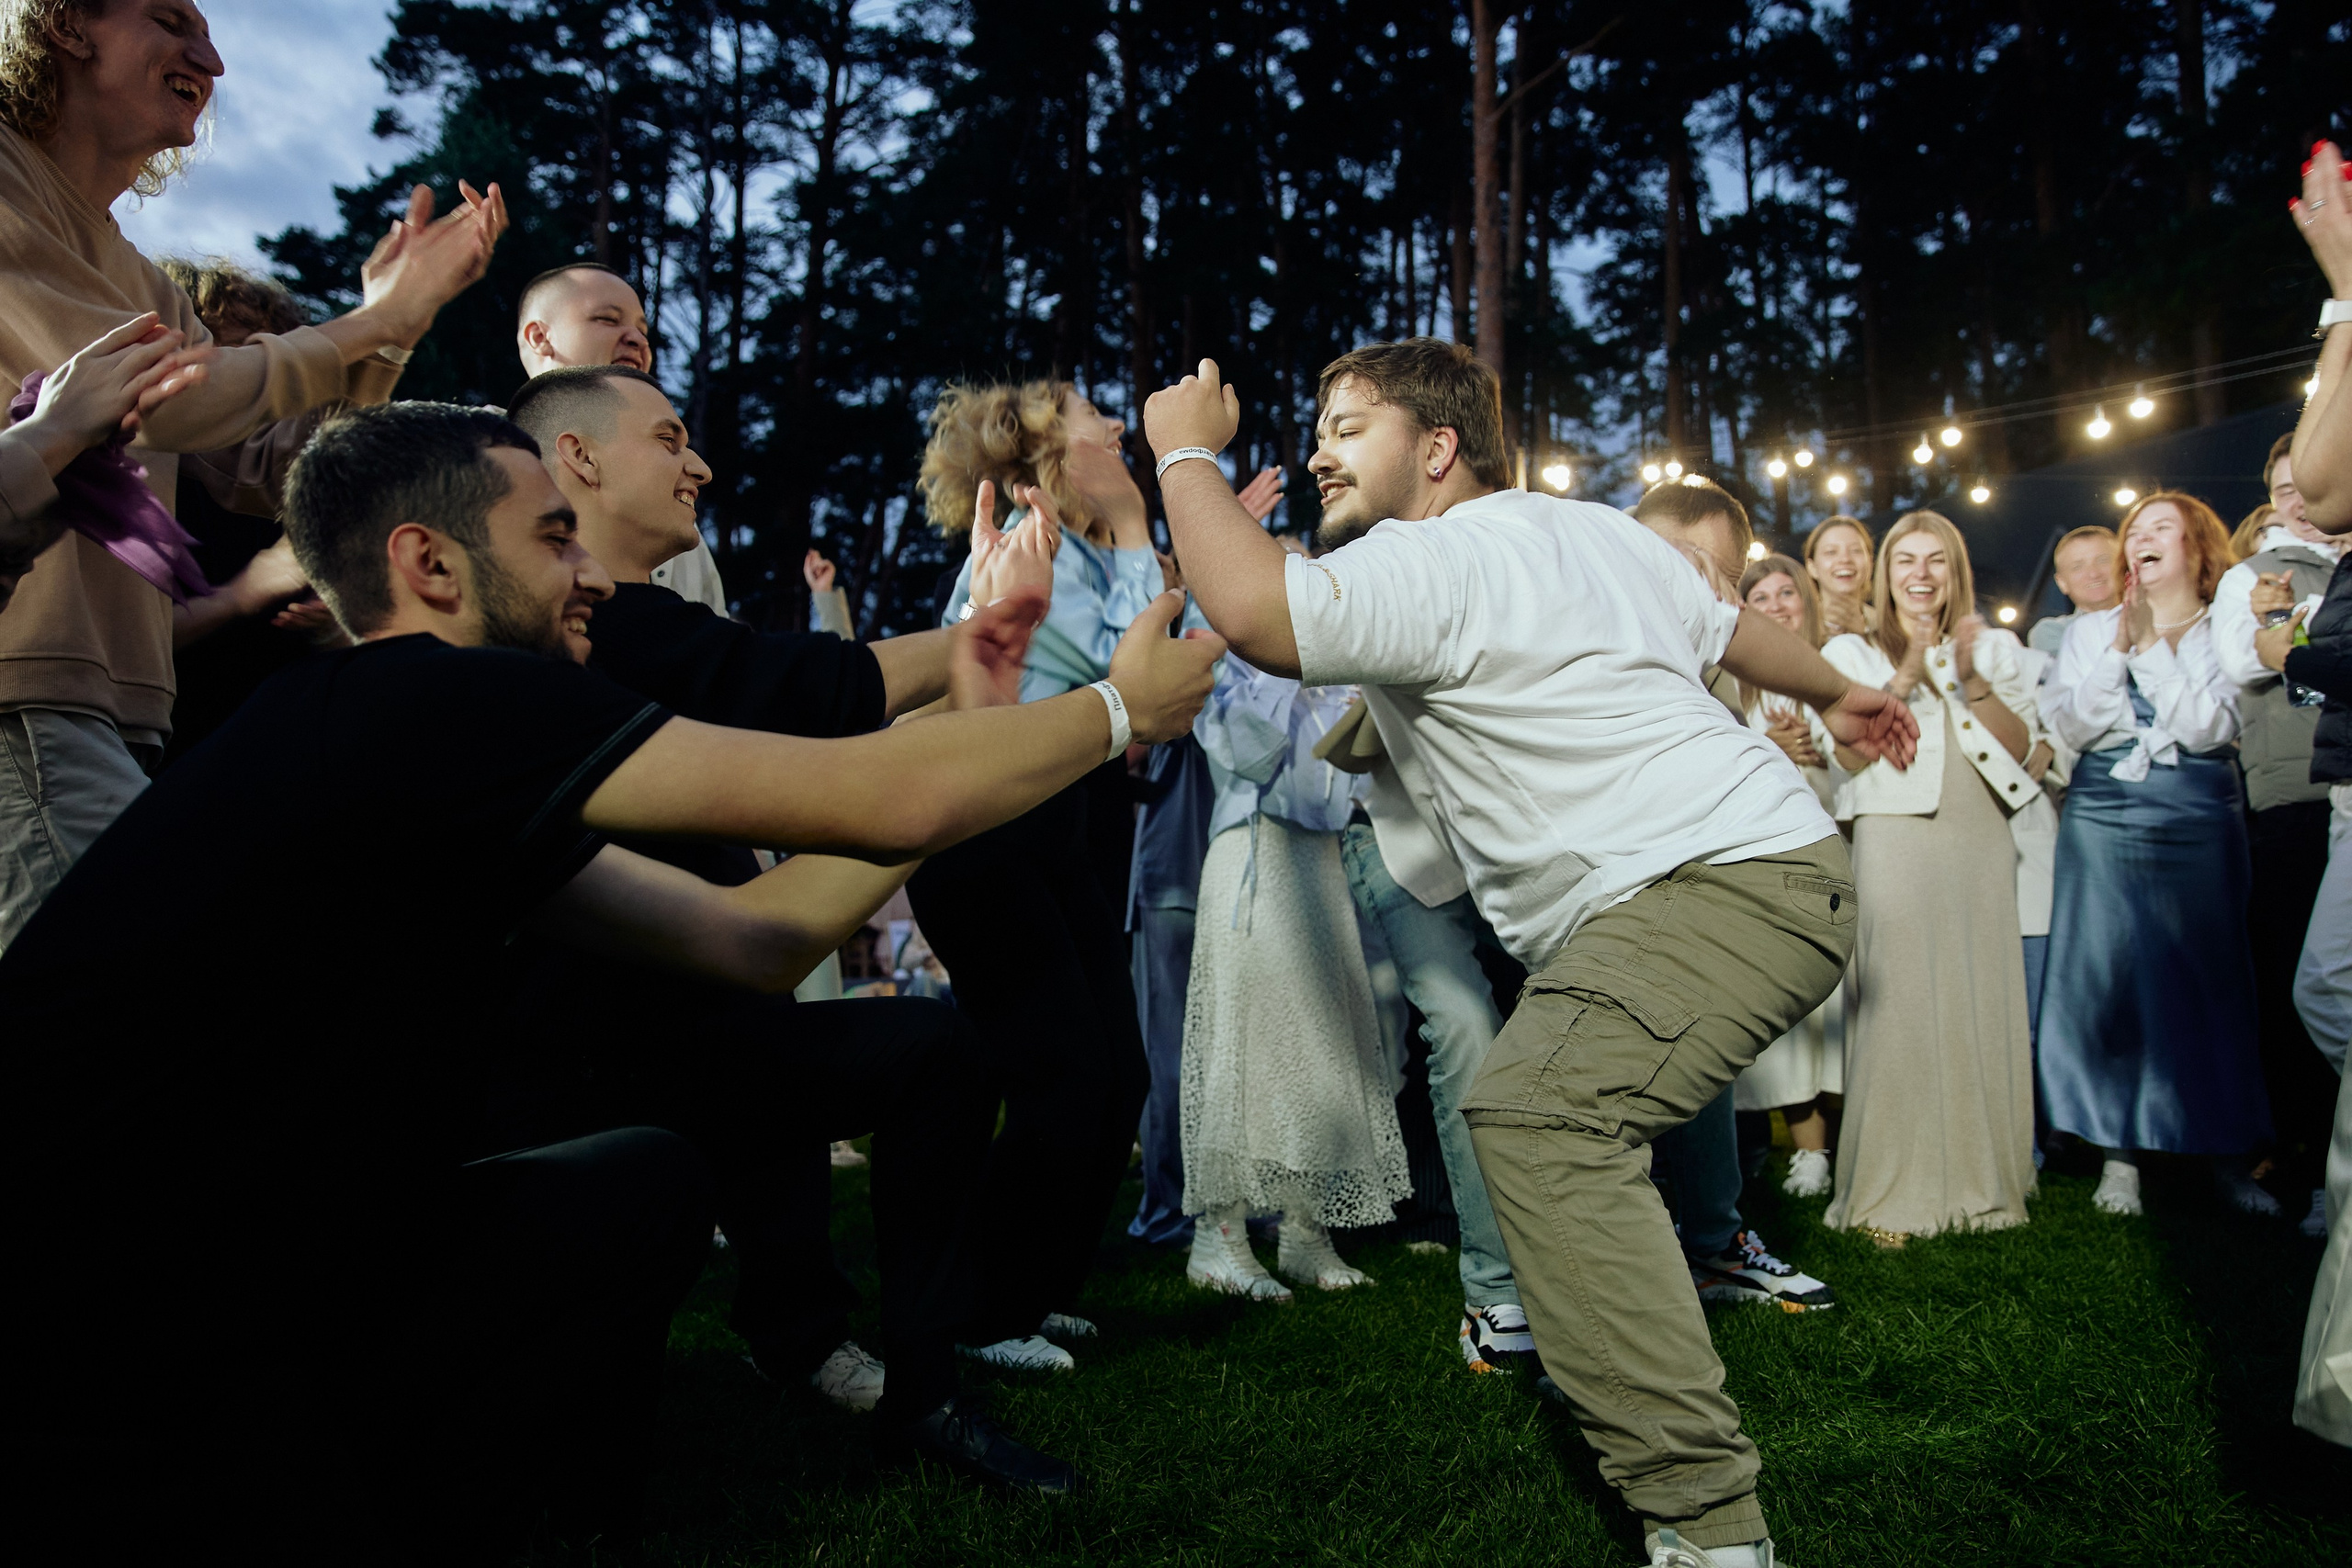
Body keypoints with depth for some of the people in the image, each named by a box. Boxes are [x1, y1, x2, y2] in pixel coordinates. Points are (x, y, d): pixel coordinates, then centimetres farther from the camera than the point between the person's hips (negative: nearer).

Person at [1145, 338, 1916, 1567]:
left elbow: (1254, 615, -28)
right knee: (1546, 1103, 26)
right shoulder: (1597, 532, 19)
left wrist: (1187, 454, -9)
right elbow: (1734, 627, 32)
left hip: (1722, 883, -11)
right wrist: (1839, 692, 52)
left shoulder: (1433, 561, -12)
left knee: (1539, 1115, -28)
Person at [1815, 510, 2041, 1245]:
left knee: (1982, 1007, 3)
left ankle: (1980, 1181, 14)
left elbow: (2019, 746, 5)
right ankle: (1890, 1193, -4)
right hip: (1896, 844, -3)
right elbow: (1849, 751, -4)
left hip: (1981, 845, 3)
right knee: (1897, 1010, -9)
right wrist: (1908, 675, -13)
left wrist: (1972, 680, -9)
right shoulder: (1851, 653, 9)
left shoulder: (1995, 648, 17)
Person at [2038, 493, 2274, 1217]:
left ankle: (2229, 1152, 12)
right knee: (2107, 978, -2)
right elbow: (2070, 725, 0)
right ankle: (2120, 1151, 6)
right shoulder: (2090, 631, 12)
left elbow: (2207, 726, -8)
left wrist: (2152, 645, -9)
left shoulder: (2226, 631, 7)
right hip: (2104, 817, 1)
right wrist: (2118, 651, -8)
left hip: (2201, 821, -1)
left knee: (2208, 980, 0)